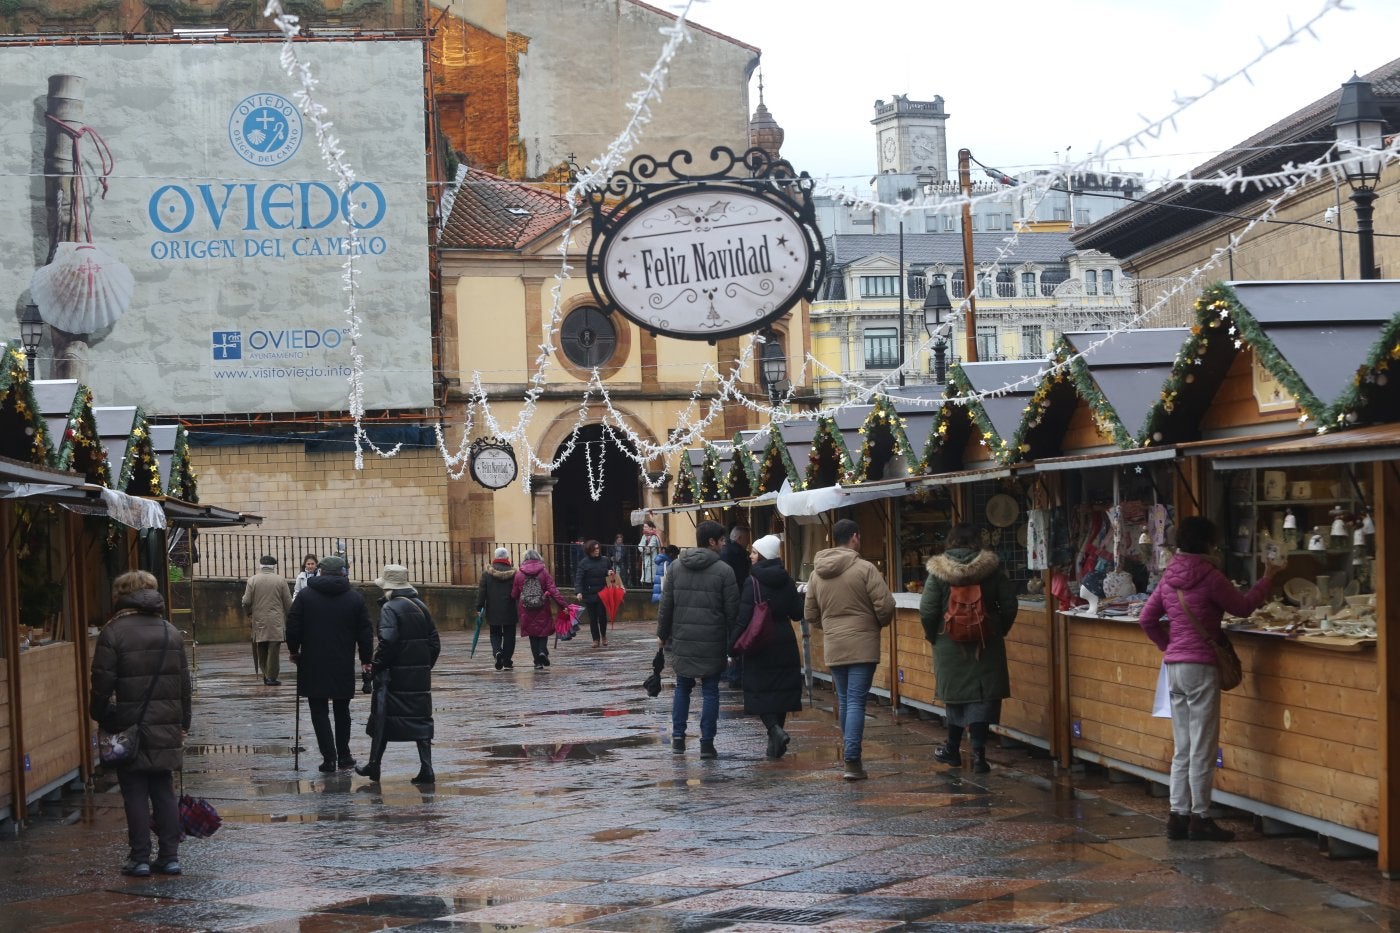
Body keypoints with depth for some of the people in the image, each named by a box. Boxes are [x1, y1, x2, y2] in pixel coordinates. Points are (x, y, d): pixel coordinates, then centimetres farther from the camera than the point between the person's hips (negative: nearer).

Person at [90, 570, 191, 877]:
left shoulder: (113, 632, -8)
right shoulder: (171, 632, 8)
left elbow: (103, 683, -11)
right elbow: (184, 682, 11)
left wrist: (100, 716, 2)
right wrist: (183, 724, 17)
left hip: (128, 729, -4)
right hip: (166, 730, 4)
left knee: (135, 794, 2)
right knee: (163, 790, 11)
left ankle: (140, 858, 3)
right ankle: (170, 856, 11)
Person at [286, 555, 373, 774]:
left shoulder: (305, 596, -2)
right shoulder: (355, 598, 2)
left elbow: (292, 628, -3)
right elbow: (365, 633, 3)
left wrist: (294, 651, 13)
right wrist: (366, 659, 13)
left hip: (313, 665, -2)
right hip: (344, 666, 2)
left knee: (319, 711, 3)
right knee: (342, 711, 15)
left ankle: (329, 757, -5)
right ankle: (343, 757, 18)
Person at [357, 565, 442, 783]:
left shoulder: (390, 608, -11)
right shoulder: (421, 606, 9)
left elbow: (387, 641, -22)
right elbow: (434, 642, 11)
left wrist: (377, 665, -11)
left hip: (394, 675, -5)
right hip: (420, 675, 6)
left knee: (382, 717, 7)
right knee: (421, 718, 7)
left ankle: (374, 766, 16)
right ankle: (426, 769, 0)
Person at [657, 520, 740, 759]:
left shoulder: (676, 567, 3)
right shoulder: (724, 571, -8)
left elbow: (666, 605, 6)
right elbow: (732, 611, -7)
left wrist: (663, 634, 17)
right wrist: (734, 643, 1)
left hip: (682, 641, 3)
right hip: (712, 643, -3)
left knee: (682, 688, 17)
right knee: (710, 691, 5)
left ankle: (678, 737, 16)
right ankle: (707, 743, 4)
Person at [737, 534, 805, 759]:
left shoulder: (753, 581, -12)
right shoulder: (786, 581, 2)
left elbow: (743, 616, -16)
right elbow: (797, 614, 5)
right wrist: (801, 597, 25)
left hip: (760, 645, -5)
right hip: (785, 645, 5)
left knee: (759, 692, 2)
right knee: (781, 690, 11)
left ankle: (775, 730, -19)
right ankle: (775, 745, 14)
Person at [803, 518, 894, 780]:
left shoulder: (817, 573, 7)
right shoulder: (864, 568, -10)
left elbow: (810, 614, 13)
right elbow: (885, 605, -13)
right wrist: (879, 624, 7)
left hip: (833, 647, 5)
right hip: (862, 645, -5)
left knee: (845, 702, 17)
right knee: (856, 702, -6)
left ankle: (850, 756, 24)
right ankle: (852, 761, -12)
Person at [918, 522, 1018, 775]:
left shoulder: (938, 571, -7)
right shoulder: (991, 568, -3)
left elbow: (927, 611, -10)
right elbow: (1009, 606, -2)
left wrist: (932, 635, 7)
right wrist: (999, 631, 13)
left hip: (950, 645, 0)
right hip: (986, 645, 0)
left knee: (955, 695, 14)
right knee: (982, 697, 1)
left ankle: (953, 749, 25)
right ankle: (978, 753, -7)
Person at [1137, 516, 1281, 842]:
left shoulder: (1169, 576, 8)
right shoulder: (1208, 576, -12)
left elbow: (1146, 618, 12)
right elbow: (1242, 607, -1)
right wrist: (1267, 579, 11)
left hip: (1174, 666, 7)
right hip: (1201, 666, -7)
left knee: (1182, 748, 13)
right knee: (1202, 748, 0)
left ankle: (1178, 815, 14)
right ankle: (1200, 818, 3)